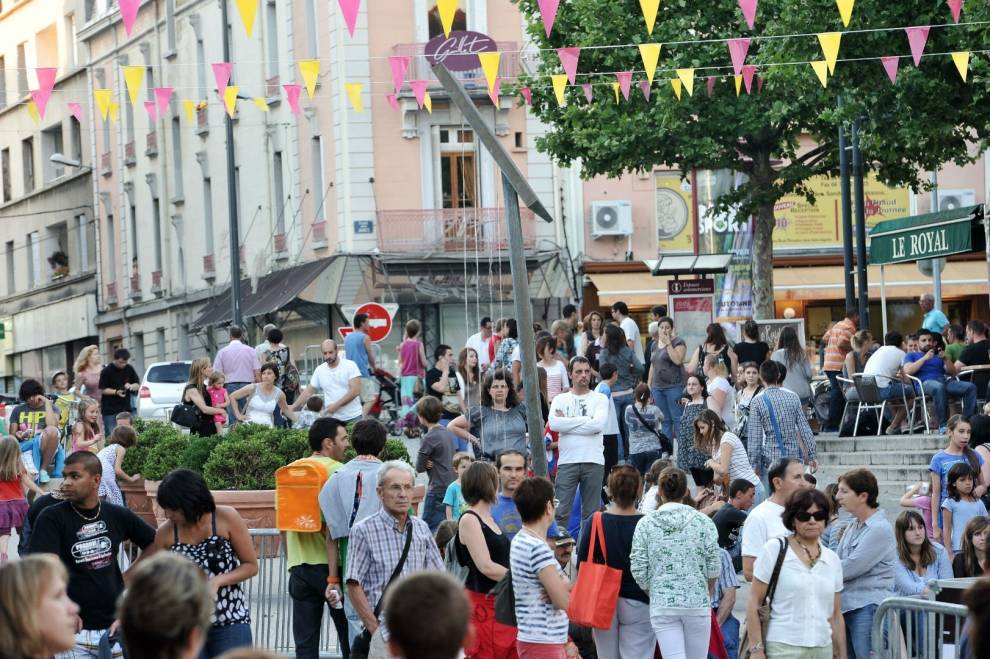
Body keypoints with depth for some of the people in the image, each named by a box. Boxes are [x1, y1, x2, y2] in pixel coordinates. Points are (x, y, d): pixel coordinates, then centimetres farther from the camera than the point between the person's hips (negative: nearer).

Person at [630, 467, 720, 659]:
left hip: (662, 606, 0)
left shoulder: (645, 524, -1)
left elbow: (639, 571, -1)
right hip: (698, 603, 0)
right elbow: (714, 567, -1)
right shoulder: (703, 522, -1)